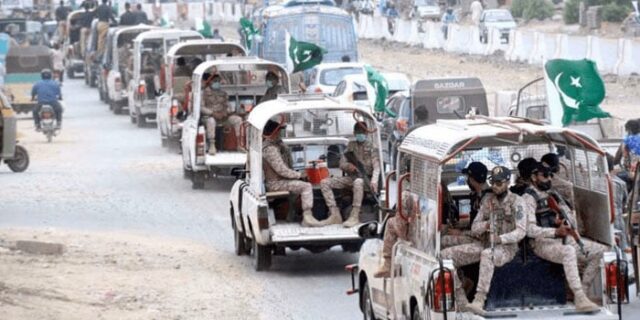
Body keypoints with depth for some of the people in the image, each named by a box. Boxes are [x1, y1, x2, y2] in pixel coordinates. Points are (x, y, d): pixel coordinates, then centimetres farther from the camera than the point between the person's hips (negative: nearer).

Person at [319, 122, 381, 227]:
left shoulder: (371, 147, 0)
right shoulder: (351, 145, 14)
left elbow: (376, 167, -11)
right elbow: (342, 164, 12)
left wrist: (374, 181, -31)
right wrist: (348, 166, -15)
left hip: (365, 178, -6)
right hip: (350, 177, 6)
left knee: (358, 182, -43)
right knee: (324, 182, -12)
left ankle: (354, 216, -39)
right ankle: (335, 215, -19)